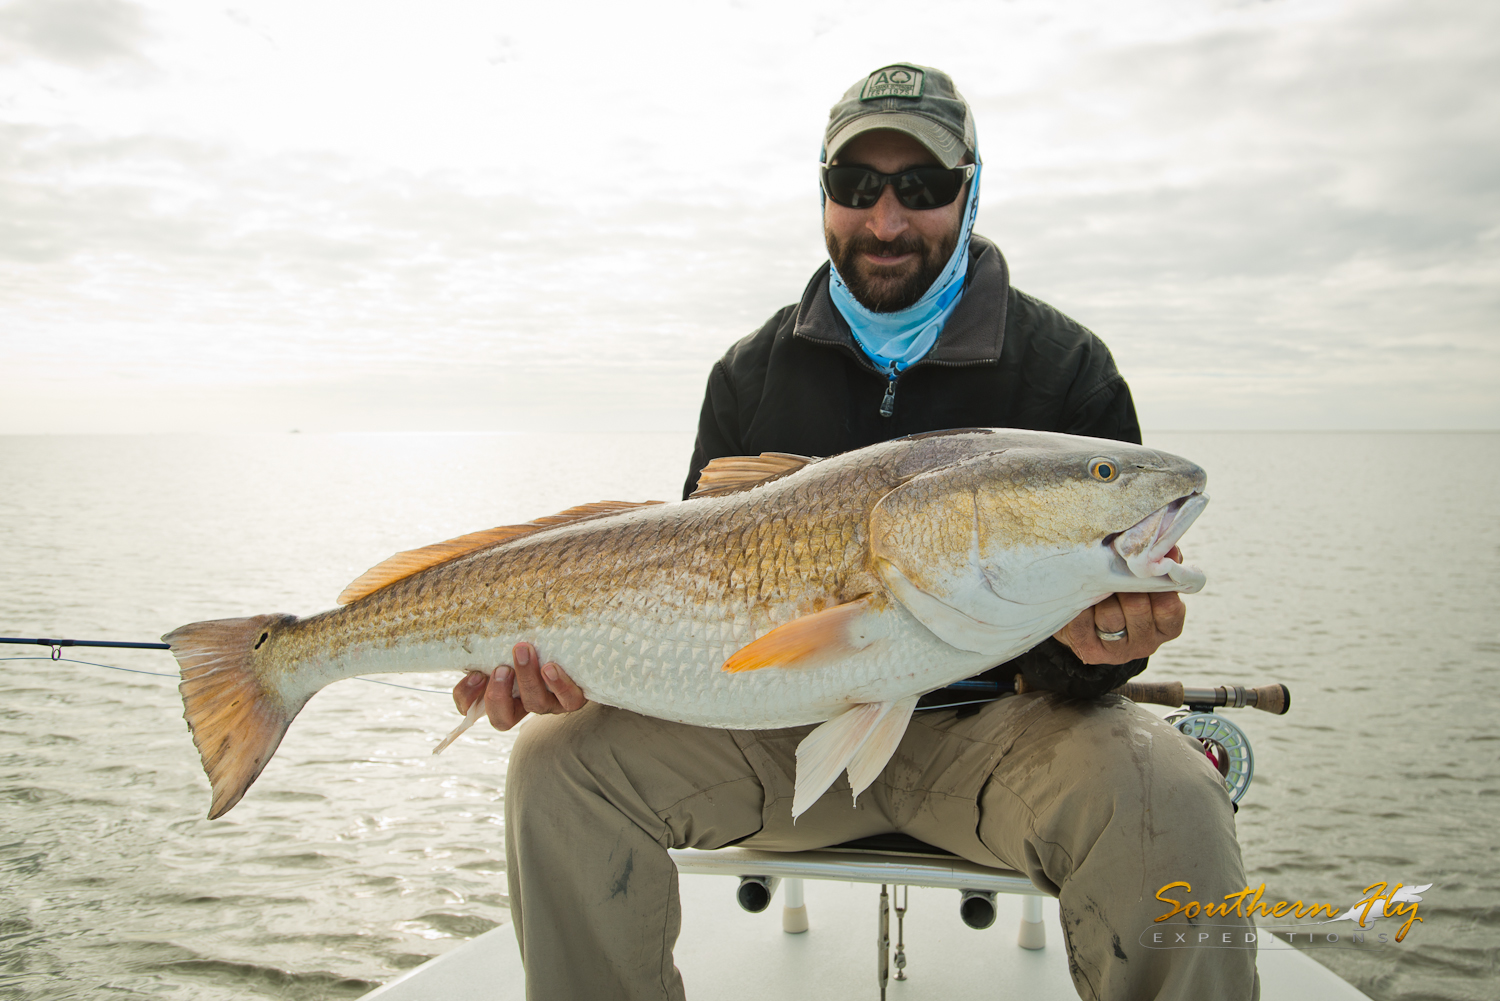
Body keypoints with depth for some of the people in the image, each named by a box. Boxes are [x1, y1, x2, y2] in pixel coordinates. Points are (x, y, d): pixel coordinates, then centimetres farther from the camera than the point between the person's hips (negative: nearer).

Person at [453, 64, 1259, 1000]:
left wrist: (1097, 642, -31)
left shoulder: (1065, 366, -3)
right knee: (559, 761, -16)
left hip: (991, 718, -2)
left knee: (1166, 800, -32)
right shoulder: (753, 371, 5)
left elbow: (1121, 595, -5)